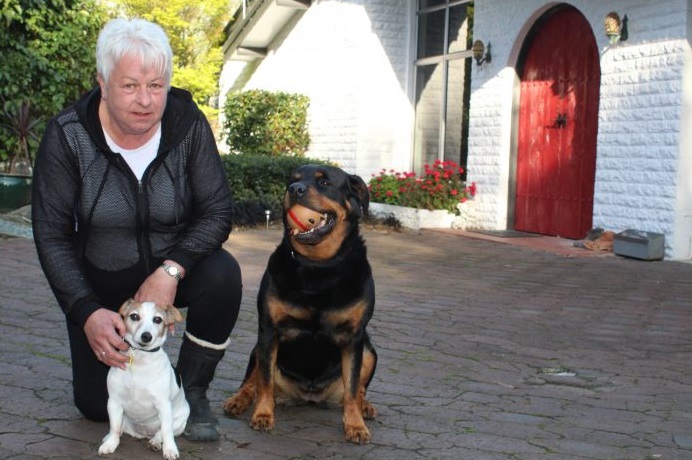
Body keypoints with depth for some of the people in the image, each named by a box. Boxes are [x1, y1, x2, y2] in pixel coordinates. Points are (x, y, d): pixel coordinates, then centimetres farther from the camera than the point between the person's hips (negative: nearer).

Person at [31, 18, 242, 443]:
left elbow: (218, 212, -17)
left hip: (172, 268, 0)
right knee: (98, 405, -4)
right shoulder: (68, 136, -20)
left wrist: (170, 271, -32)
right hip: (99, 283, 0)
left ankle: (192, 391, -7)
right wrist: (87, 312, -27)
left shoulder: (188, 124, -19)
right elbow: (51, 236, -16)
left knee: (222, 275, -32)